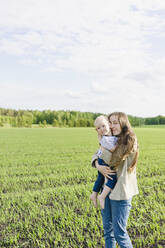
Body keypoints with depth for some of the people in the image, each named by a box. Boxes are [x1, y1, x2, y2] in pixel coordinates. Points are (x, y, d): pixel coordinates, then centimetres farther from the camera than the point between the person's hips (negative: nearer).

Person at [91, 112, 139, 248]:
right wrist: (98, 165, -11)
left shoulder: (130, 142, -14)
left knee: (119, 232, 1)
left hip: (121, 192, -7)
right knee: (108, 228, 18)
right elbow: (96, 154, 11)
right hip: (107, 189, 7)